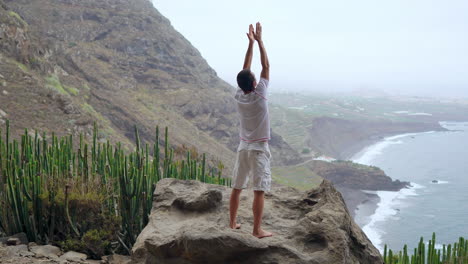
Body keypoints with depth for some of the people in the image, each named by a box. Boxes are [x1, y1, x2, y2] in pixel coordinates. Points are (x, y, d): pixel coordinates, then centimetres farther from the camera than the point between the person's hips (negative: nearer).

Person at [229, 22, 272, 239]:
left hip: (243, 147, 6)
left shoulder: (238, 96, -2)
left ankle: (232, 223, 22)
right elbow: (266, 66, -6)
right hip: (259, 149, -6)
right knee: (259, 190, -3)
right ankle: (257, 230, -3)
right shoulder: (259, 95, -15)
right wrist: (259, 41, 0)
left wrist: (250, 43, 9)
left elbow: (245, 70, 8)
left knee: (237, 188, 13)